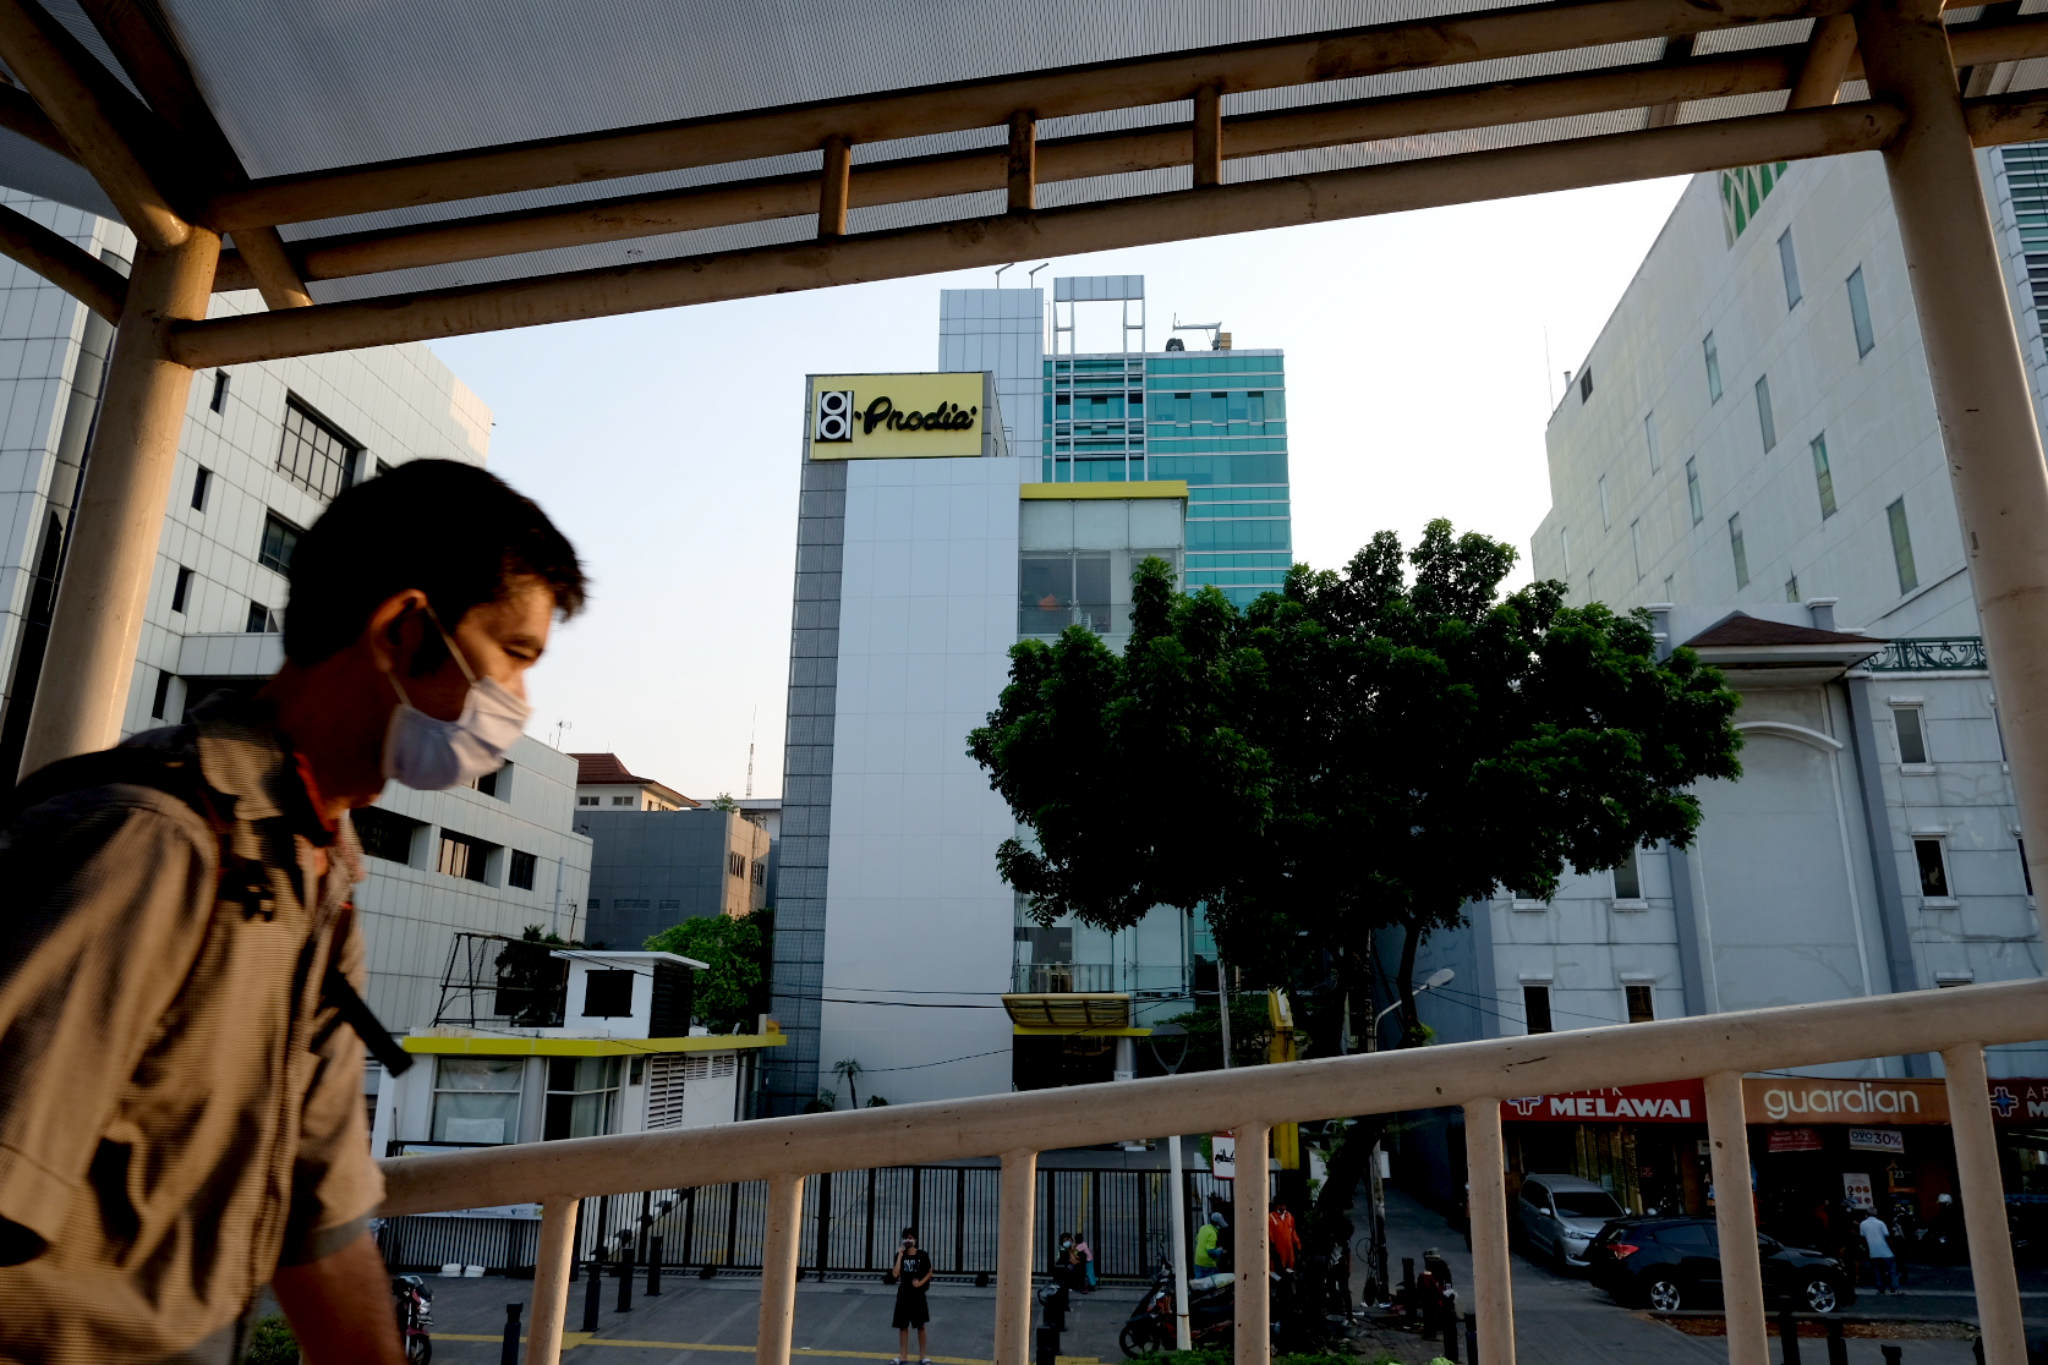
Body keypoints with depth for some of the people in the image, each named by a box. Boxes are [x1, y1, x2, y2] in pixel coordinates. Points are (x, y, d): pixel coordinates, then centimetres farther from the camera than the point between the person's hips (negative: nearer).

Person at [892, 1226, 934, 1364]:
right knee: (903, 1325, 6)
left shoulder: (922, 1255, -5)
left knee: (920, 1325, 5)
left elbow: (929, 1273, 4)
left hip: (918, 1293, -1)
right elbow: (896, 1274, -14)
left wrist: (921, 1282, -13)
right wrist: (900, 1255, -18)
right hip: (903, 1293, 1)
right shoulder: (900, 1254, -3)